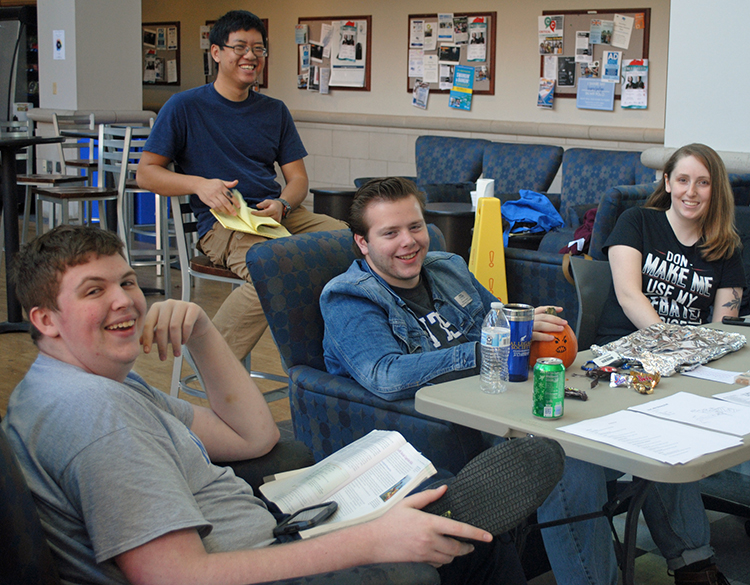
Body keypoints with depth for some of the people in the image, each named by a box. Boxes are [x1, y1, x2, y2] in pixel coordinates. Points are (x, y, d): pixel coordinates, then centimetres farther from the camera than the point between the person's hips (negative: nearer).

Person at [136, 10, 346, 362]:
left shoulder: (274, 111, 20)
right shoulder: (185, 106, 6)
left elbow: (297, 178, 16)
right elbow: (145, 173, 4)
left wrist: (282, 205, -8)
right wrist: (199, 184, -14)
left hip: (281, 216, 5)